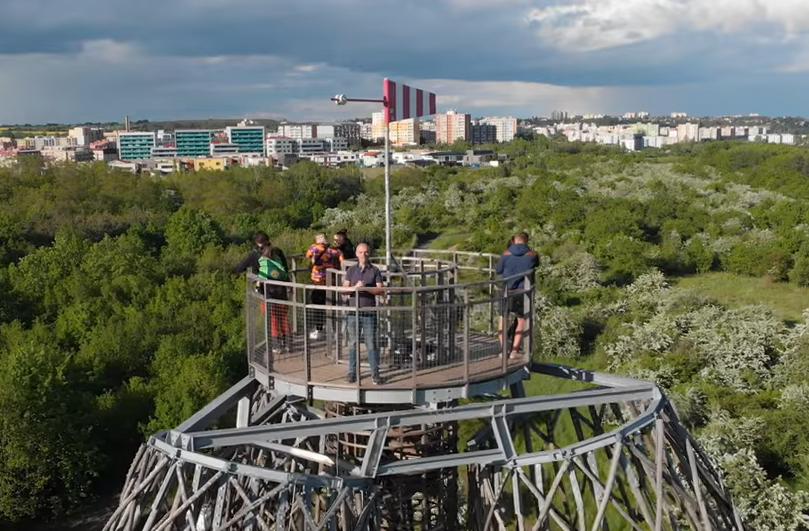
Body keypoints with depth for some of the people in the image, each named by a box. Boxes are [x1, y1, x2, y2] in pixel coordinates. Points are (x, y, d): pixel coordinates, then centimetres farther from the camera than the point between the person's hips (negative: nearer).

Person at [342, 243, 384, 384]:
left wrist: (366, 288, -17)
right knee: (353, 343, 5)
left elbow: (380, 290, -3)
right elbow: (344, 289, 2)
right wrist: (355, 287, -17)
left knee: (371, 343, 0)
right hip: (353, 312, 1)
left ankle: (375, 373, 5)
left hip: (369, 313, -1)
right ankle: (352, 373, 12)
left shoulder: (375, 270, 4)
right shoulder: (351, 270, 8)